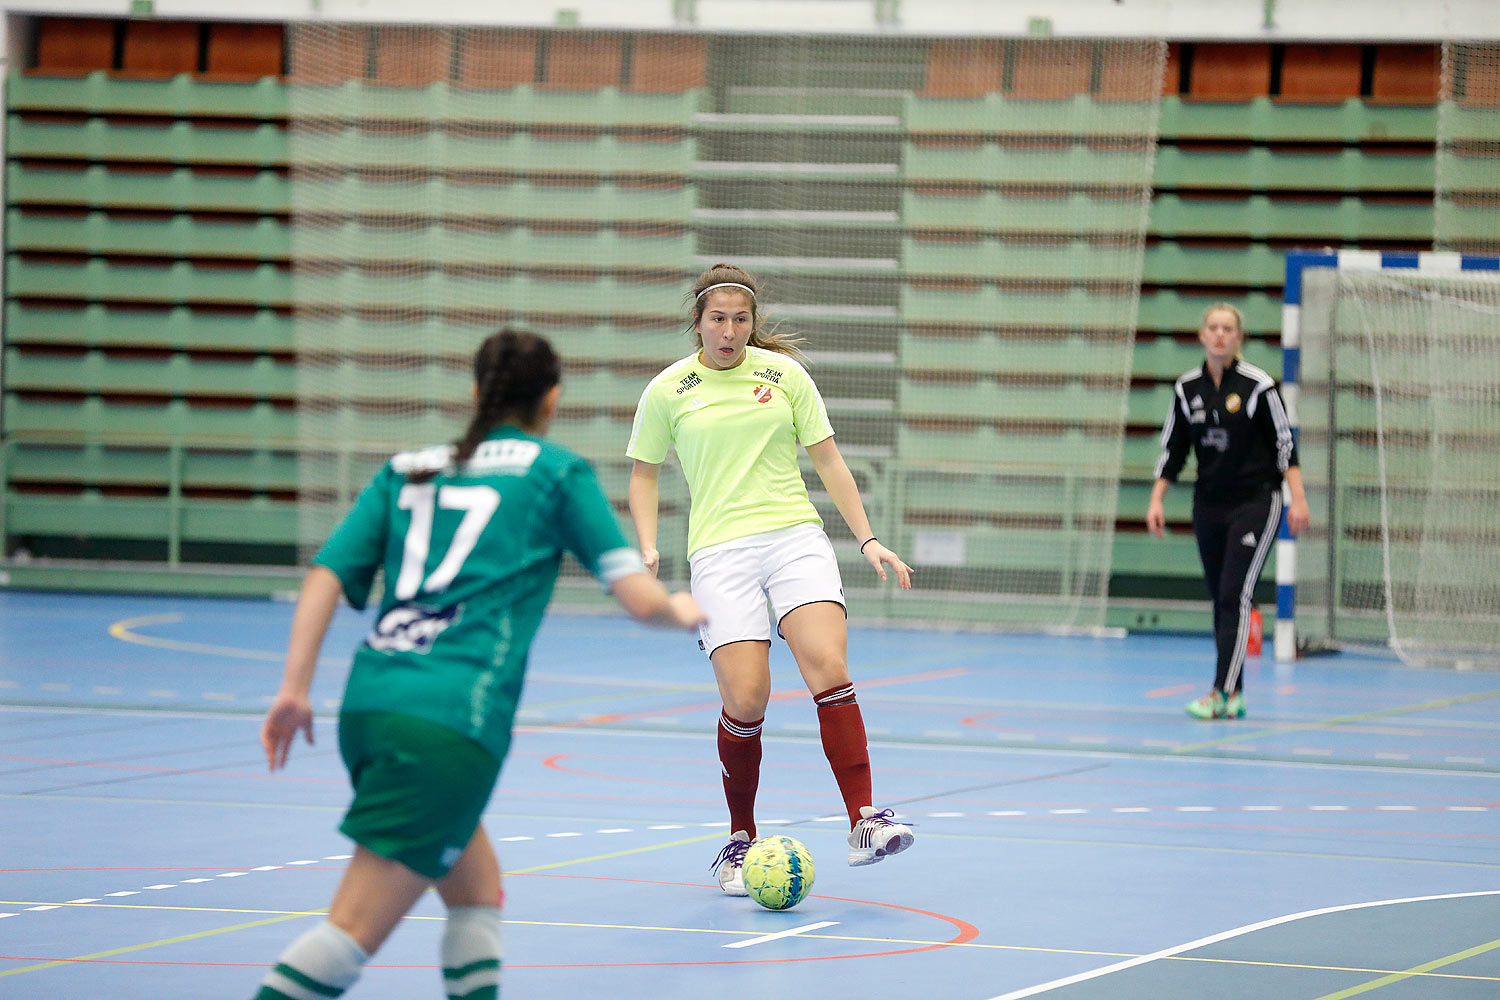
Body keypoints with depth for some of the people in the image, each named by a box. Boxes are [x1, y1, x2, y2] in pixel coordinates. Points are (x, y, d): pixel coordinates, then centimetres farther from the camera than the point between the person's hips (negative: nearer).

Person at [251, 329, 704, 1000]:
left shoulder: (407, 470, 20)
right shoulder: (557, 472, 8)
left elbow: (325, 576, 9)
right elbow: (640, 599, 5)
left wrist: (295, 688, 7)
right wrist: (683, 612, 26)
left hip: (369, 702, 6)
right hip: (451, 724, -6)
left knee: (478, 891, 22)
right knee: (350, 937, -9)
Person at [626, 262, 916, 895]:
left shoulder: (784, 373, 9)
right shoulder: (668, 391, 7)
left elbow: (828, 460, 13)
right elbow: (644, 474, 17)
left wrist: (867, 540, 7)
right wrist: (647, 549, 3)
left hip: (795, 536, 1)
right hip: (719, 552, -1)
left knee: (828, 669, -20)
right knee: (745, 700, -13)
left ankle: (863, 823, -21)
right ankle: (740, 842, 7)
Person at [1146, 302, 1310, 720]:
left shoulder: (1258, 385, -9)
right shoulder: (1187, 388, 4)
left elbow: (1285, 444, -7)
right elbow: (1172, 450, 10)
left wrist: (1298, 499, -12)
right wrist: (1156, 501, 4)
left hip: (1255, 502, -5)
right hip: (1208, 505, 5)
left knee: (1235, 595, -14)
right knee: (1220, 600, 6)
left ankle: (1222, 692, -17)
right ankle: (1235, 696, 11)